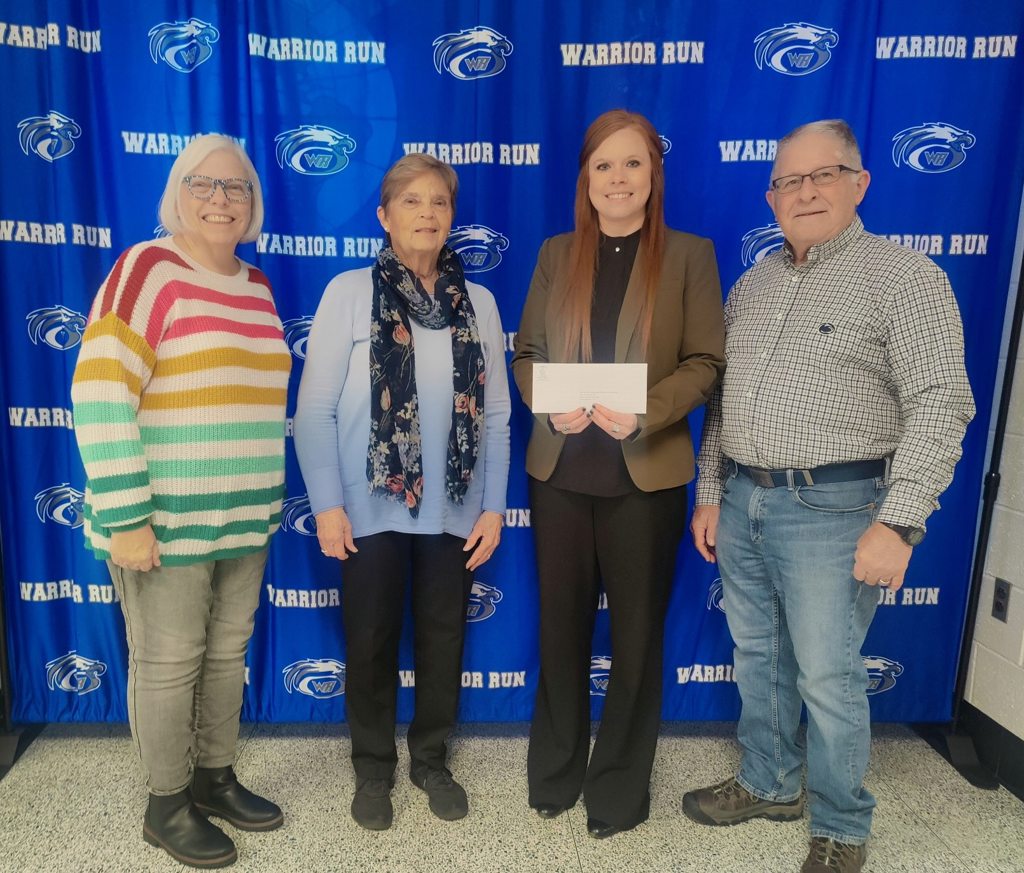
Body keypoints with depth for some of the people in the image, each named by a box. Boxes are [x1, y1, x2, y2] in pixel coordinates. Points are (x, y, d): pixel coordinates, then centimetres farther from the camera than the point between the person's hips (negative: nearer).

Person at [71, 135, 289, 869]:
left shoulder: (257, 287, 10)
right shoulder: (148, 268, -11)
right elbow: (100, 395, -18)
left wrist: (270, 498, 17)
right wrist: (125, 517, -20)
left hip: (244, 518, 7)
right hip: (164, 520, -6)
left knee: (228, 652, 17)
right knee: (169, 663, 8)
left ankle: (217, 779, 37)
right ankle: (167, 805, 28)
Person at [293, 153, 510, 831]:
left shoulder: (478, 302, 3)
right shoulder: (349, 292, -5)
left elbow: (496, 416, 3)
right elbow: (315, 409, -6)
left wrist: (493, 507, 0)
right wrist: (327, 504, -10)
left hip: (453, 510, 3)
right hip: (372, 509, -2)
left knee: (444, 640, 15)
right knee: (371, 643, 13)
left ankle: (431, 759, 38)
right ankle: (374, 768, 35)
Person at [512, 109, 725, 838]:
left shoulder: (690, 255, 0)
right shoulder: (557, 254, 8)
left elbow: (706, 363, -5)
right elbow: (526, 353, 6)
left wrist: (644, 414, -21)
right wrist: (550, 406, -14)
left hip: (646, 473, -2)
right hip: (560, 470, 3)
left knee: (637, 634, 10)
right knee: (561, 626, 14)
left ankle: (620, 786, 31)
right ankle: (555, 771, 36)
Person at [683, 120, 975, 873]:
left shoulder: (904, 276, -6)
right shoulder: (752, 285, 12)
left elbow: (940, 405, -13)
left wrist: (897, 524, -21)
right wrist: (710, 493, 12)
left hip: (831, 508, -6)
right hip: (742, 502, 6)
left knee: (827, 678, 4)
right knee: (758, 658, 17)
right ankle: (769, 784, 38)